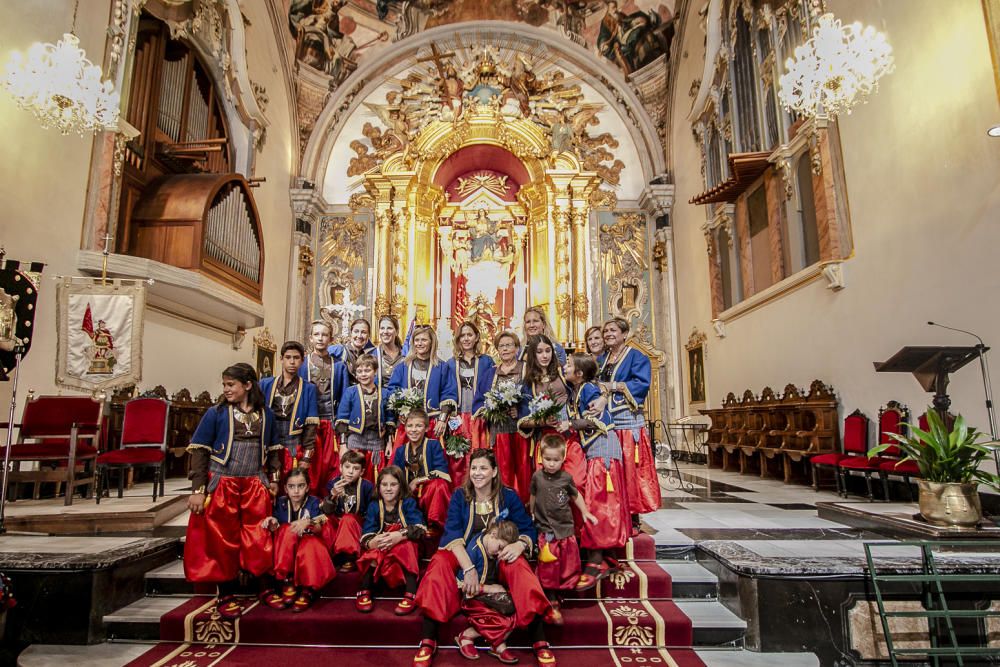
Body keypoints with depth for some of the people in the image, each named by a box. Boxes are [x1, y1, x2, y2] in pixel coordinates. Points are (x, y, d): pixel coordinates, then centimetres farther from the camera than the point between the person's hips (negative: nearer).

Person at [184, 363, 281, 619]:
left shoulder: (265, 414, 6)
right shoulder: (216, 413, -2)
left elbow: (273, 449, 14)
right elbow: (199, 451, -4)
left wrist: (274, 478, 6)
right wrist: (198, 490, -9)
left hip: (255, 487, 2)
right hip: (221, 486, -2)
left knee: (258, 541, 5)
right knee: (223, 542, 7)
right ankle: (226, 595, 23)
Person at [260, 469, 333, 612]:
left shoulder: (313, 502, -8)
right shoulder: (280, 502, -2)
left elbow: (319, 529, -19)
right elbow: (277, 531, -8)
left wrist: (308, 523, -42)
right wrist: (273, 524, -32)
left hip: (309, 543, -2)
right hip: (286, 549, 2)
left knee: (309, 545, -35)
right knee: (287, 529, -27)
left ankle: (308, 590, -25)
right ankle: (287, 583, -28)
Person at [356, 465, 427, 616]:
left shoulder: (409, 503, -6)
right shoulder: (374, 506, 1)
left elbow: (421, 529, -20)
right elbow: (366, 535, -12)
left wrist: (401, 535, -38)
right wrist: (371, 542, -37)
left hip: (405, 552, -2)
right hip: (381, 551, 2)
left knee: (406, 545, -34)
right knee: (375, 550, -31)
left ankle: (411, 595, -34)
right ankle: (364, 591, -21)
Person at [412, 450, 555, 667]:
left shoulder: (509, 496, -4)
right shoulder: (459, 496, -5)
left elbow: (528, 530, -4)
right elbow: (452, 534, -17)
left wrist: (520, 544, -30)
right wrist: (469, 568, -34)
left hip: (499, 557, 0)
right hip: (464, 555, 1)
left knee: (518, 566, -32)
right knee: (440, 562, -30)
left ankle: (540, 643, -30)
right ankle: (428, 641, -28)